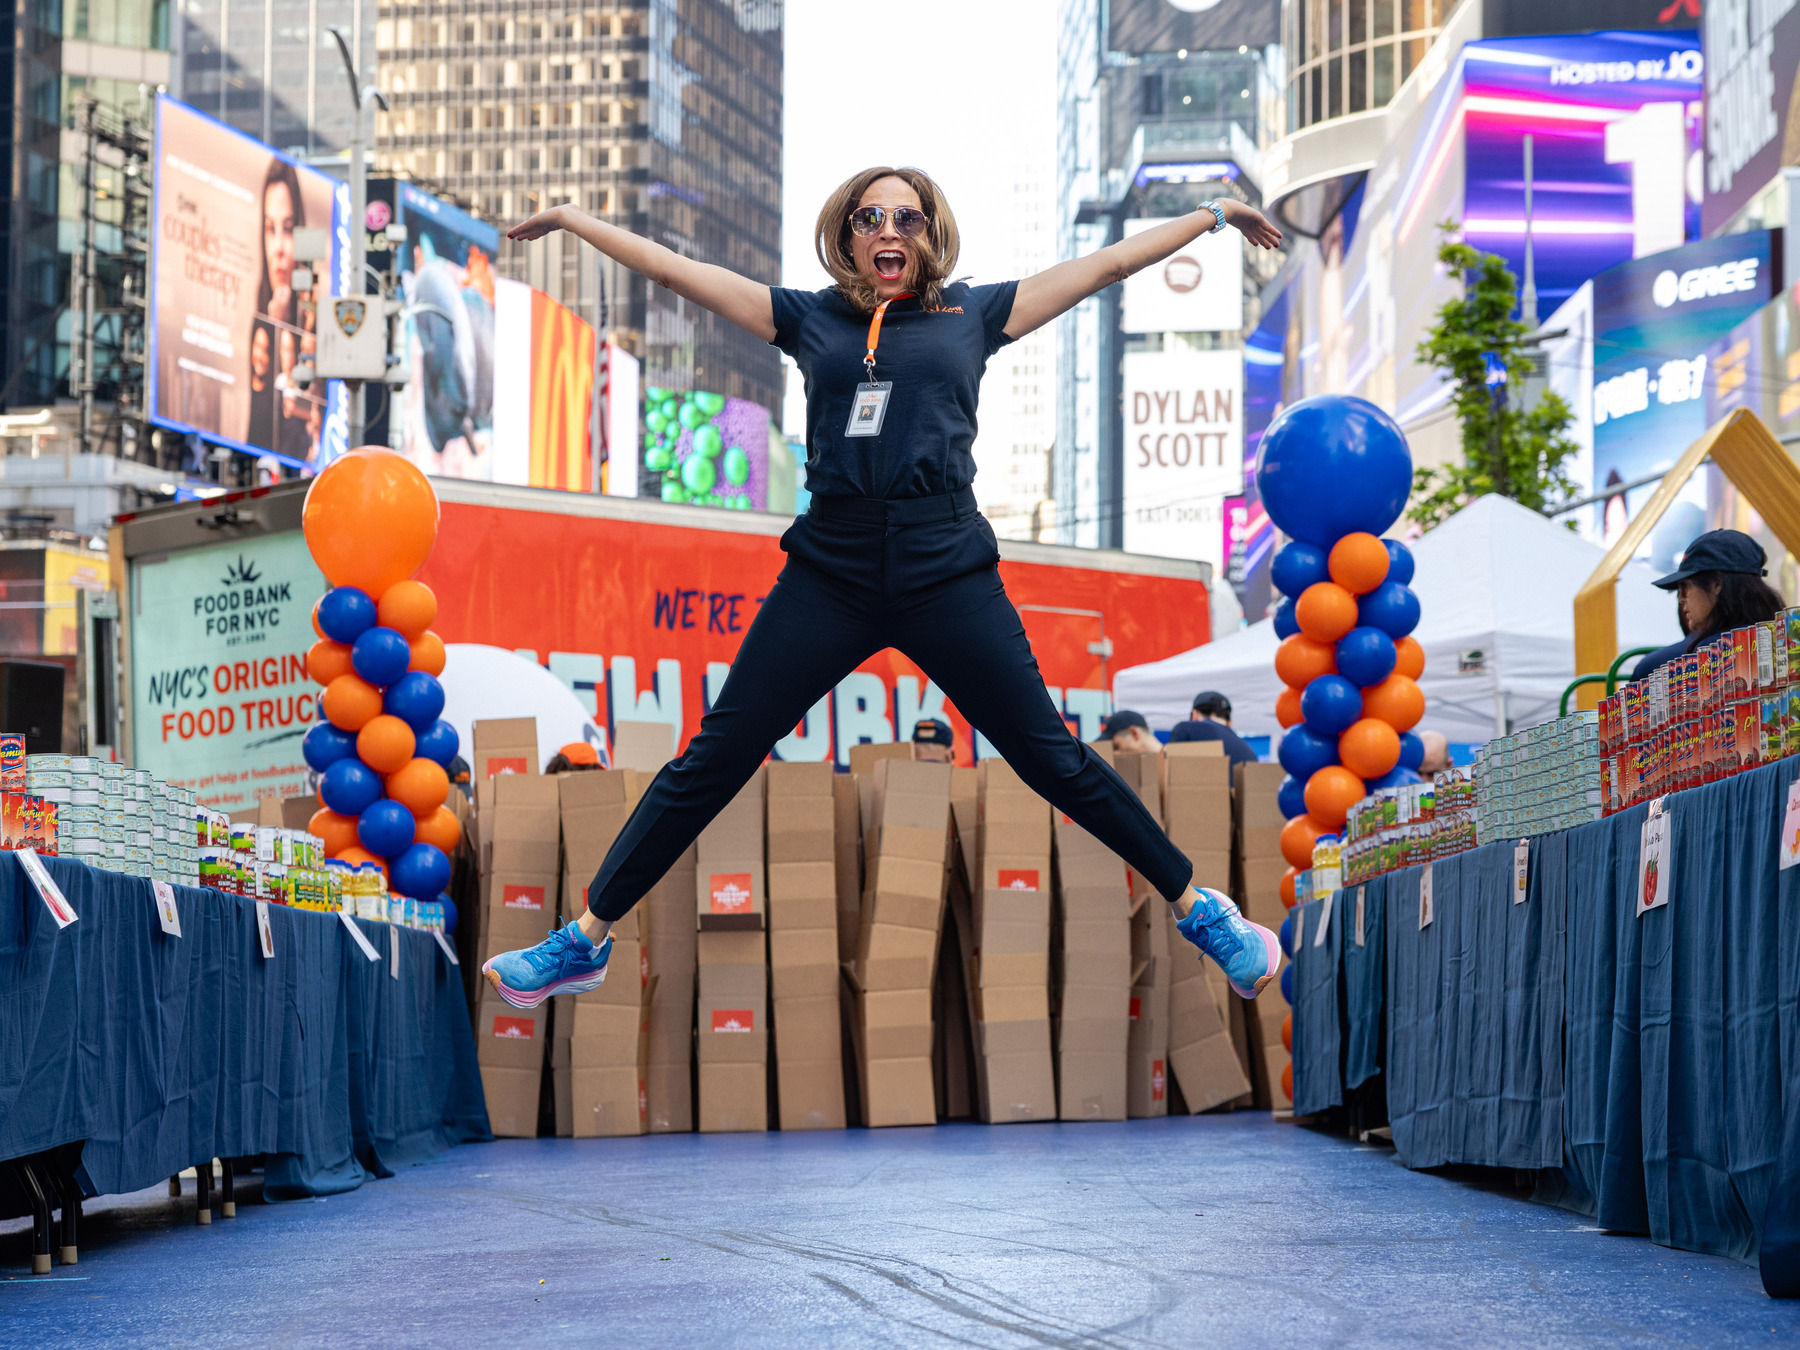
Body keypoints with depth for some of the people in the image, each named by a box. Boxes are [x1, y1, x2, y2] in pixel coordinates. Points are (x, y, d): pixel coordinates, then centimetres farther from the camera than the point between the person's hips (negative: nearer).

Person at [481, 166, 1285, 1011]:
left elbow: (1110, 264, 14)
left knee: (1054, 762, 3)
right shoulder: (809, 319, 11)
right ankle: (586, 941, 11)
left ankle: (1197, 911, 19)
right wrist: (573, 220, 16)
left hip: (948, 574, -1)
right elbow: (673, 269, 15)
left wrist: (1212, 216, 17)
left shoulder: (974, 314, 9)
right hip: (829, 576, 1)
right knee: (713, 762, 2)